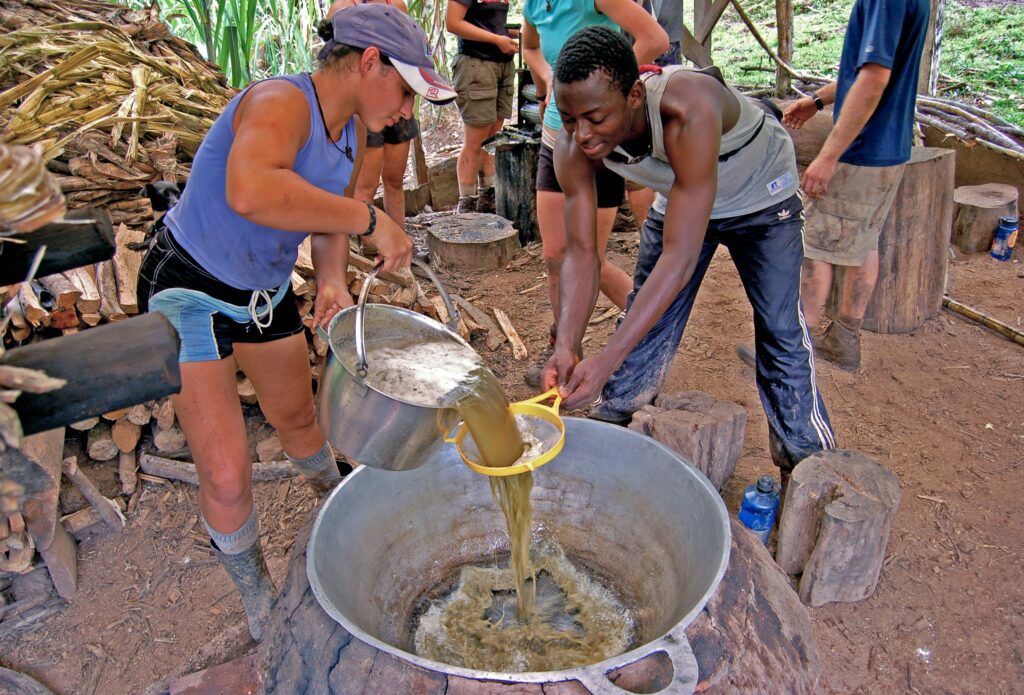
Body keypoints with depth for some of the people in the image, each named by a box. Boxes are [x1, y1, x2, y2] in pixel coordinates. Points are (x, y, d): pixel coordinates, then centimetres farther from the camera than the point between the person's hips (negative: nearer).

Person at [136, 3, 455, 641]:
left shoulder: (352, 134, -2)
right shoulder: (281, 103, -29)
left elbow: (329, 214, 10)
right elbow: (250, 191, -51)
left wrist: (333, 280, -10)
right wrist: (369, 219, -43)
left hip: (267, 291, 8)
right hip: (190, 290, -7)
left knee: (298, 418, 24)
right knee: (226, 476, -6)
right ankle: (263, 611, 19)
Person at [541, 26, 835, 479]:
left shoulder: (688, 113, -45)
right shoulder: (574, 147, -28)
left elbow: (679, 257, -47)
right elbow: (581, 254, -26)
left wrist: (604, 361, -53)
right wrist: (566, 347, -42)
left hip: (761, 198, -4)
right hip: (678, 199, 4)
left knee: (782, 333, -8)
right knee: (644, 328, 2)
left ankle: (807, 465, 11)